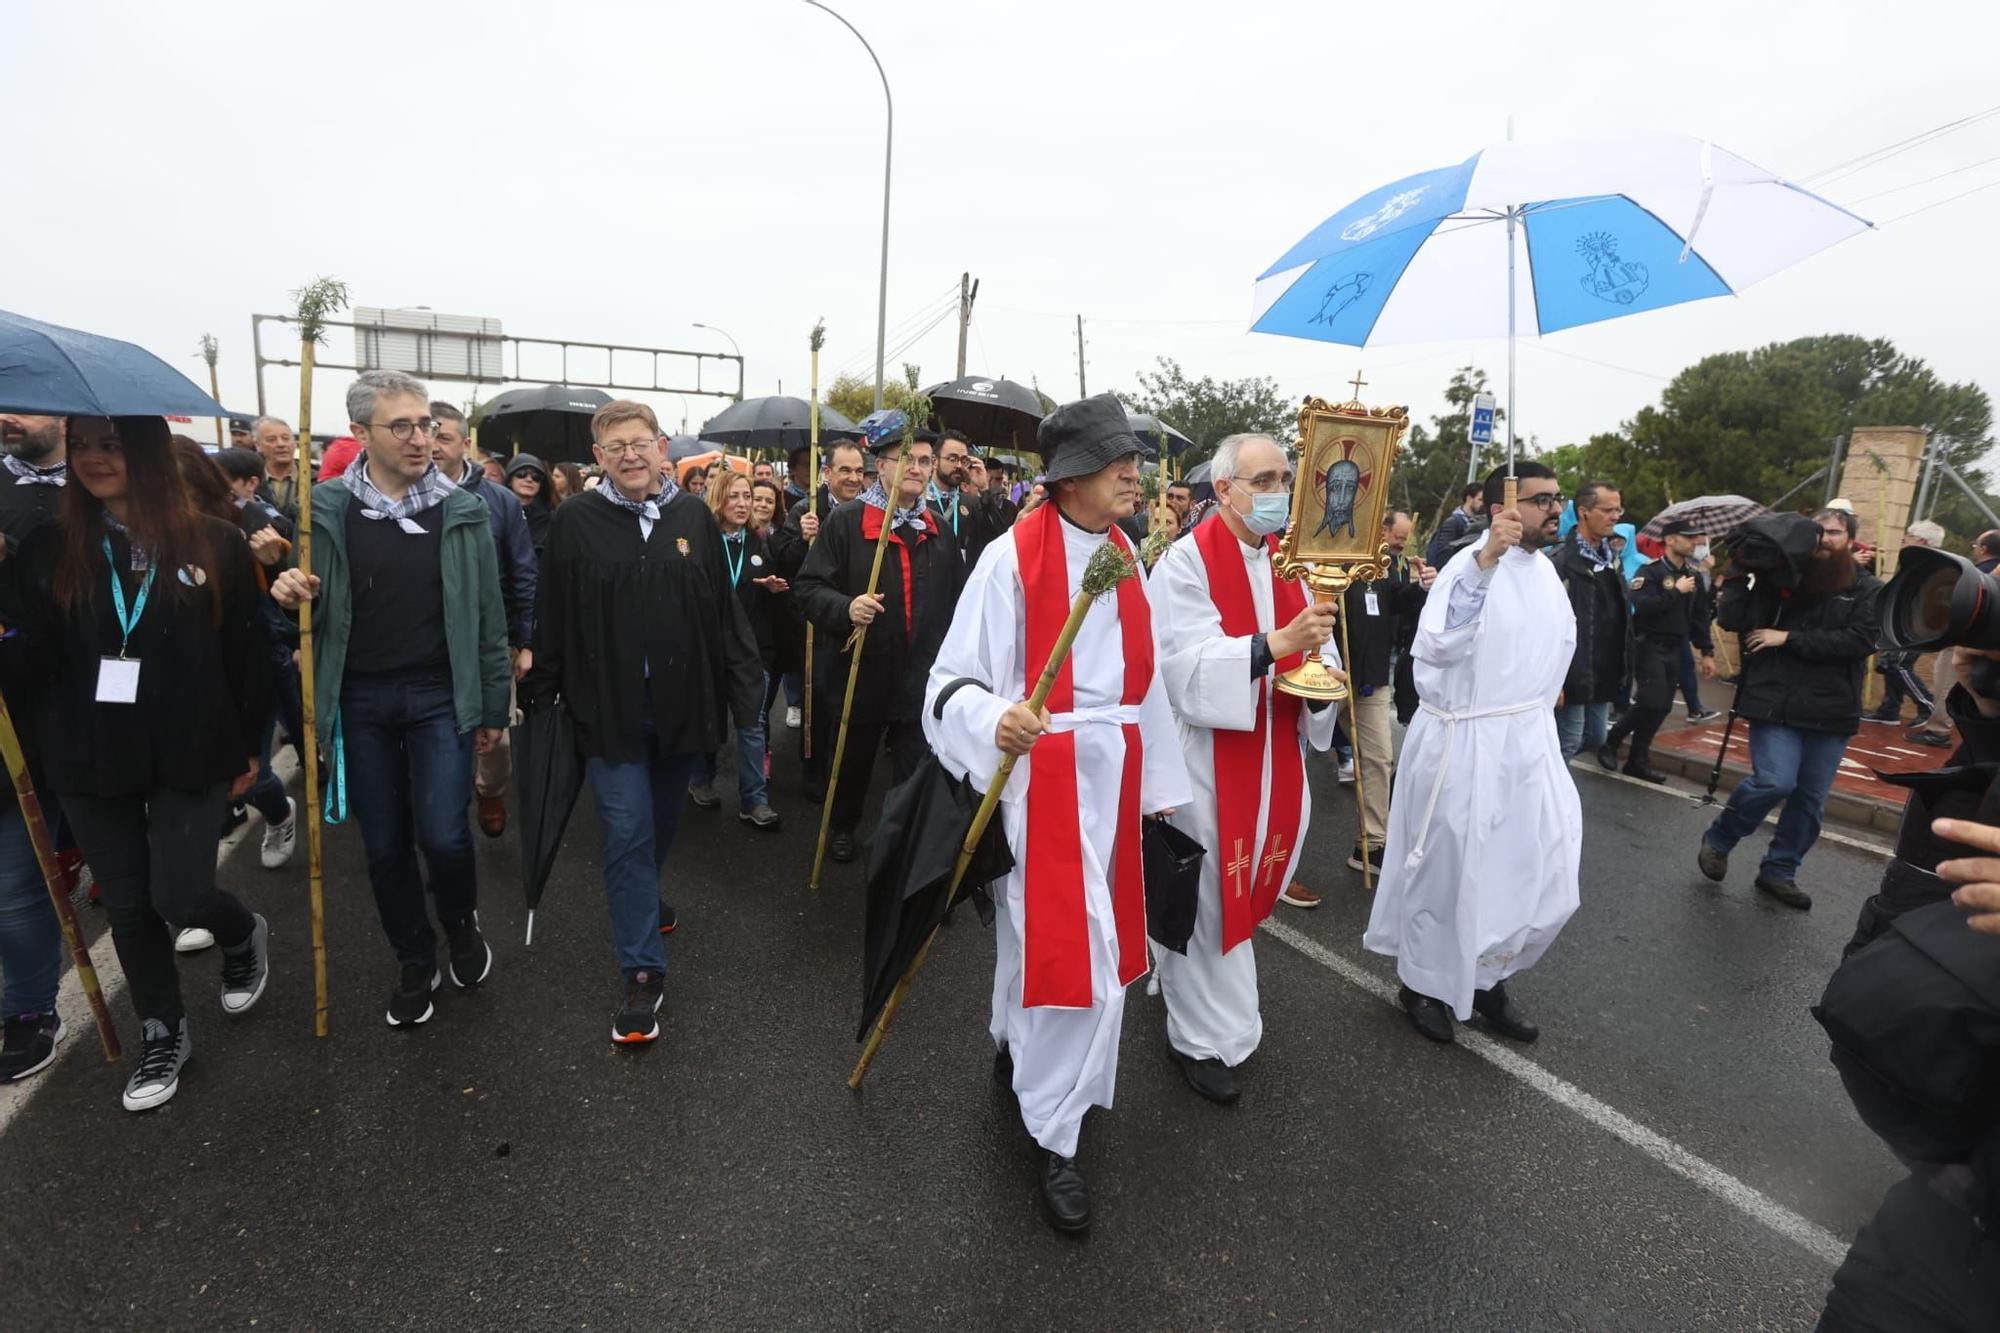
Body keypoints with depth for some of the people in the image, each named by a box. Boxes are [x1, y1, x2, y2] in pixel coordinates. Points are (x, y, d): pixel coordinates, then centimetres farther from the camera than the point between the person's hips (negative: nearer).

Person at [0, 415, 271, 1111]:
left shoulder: (215, 542, -4)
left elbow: (245, 651, 0)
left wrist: (249, 745, 2)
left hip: (189, 755, -3)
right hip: (90, 759, 3)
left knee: (179, 895, -4)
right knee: (127, 903, 12)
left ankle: (244, 933, 32)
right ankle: (161, 1033, 31)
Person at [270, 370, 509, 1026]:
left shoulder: (462, 511, -2)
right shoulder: (325, 509, 0)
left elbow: (488, 616, 1)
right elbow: (311, 612, 9)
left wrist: (493, 706, 1)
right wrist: (287, 596, -15)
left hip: (440, 695, -1)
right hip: (360, 701, 2)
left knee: (443, 835, -9)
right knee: (385, 846, 10)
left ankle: (461, 921, 23)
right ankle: (414, 961, 30)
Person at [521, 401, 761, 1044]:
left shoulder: (694, 516, 3)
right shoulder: (576, 521, -4)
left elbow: (723, 606, 5)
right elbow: (554, 618, -2)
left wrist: (743, 679, 2)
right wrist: (541, 694, -2)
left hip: (682, 701, 3)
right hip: (609, 706, -3)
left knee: (664, 819, 19)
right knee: (627, 831, -4)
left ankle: (642, 899, 48)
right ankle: (643, 971, 6)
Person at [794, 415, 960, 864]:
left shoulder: (938, 529, 9)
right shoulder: (845, 521, -6)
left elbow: (959, 599, 16)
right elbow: (807, 587, -9)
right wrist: (845, 608, -28)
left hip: (922, 676, 2)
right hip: (861, 671, -2)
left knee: (917, 773, 4)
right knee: (853, 762, 19)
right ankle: (841, 827, 44)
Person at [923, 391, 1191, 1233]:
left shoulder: (1122, 553, 7)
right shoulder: (1013, 556, -15)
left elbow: (1141, 674, 12)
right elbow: (955, 679, -15)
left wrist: (1159, 776, 15)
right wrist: (995, 721, -37)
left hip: (1114, 766, 7)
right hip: (1044, 768, -6)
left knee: (1049, 924, 20)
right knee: (1077, 943, -3)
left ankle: (1017, 1045, 48)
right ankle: (1054, 1134, 20)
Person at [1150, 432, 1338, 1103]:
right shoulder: (1186, 561, -12)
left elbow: (1309, 647, 8)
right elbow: (1190, 664, -22)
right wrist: (1277, 643, -33)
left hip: (1273, 751, 7)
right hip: (1211, 752, -7)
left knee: (1246, 884, 17)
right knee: (1208, 891, 3)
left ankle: (1197, 991, 41)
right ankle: (1203, 1035, 20)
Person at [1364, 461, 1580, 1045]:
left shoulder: (1545, 568, 9)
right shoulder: (1471, 565, -18)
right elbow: (1437, 645, -38)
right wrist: (1485, 560, -44)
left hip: (1530, 744, 8)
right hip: (1466, 747, -8)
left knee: (1536, 876, 14)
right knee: (1448, 870, 7)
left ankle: (1487, 978, 35)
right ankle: (1423, 982, 29)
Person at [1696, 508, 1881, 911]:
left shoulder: (1868, 589, 4)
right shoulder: (1778, 578, 3)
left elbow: (1861, 640, -10)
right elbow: (1730, 620, -6)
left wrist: (1789, 638, -14)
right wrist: (1738, 576, -11)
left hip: (1831, 709, 3)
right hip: (1775, 701, -3)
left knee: (1811, 799, 9)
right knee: (1774, 782, -16)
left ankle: (1779, 871, 24)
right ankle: (1718, 839, 9)